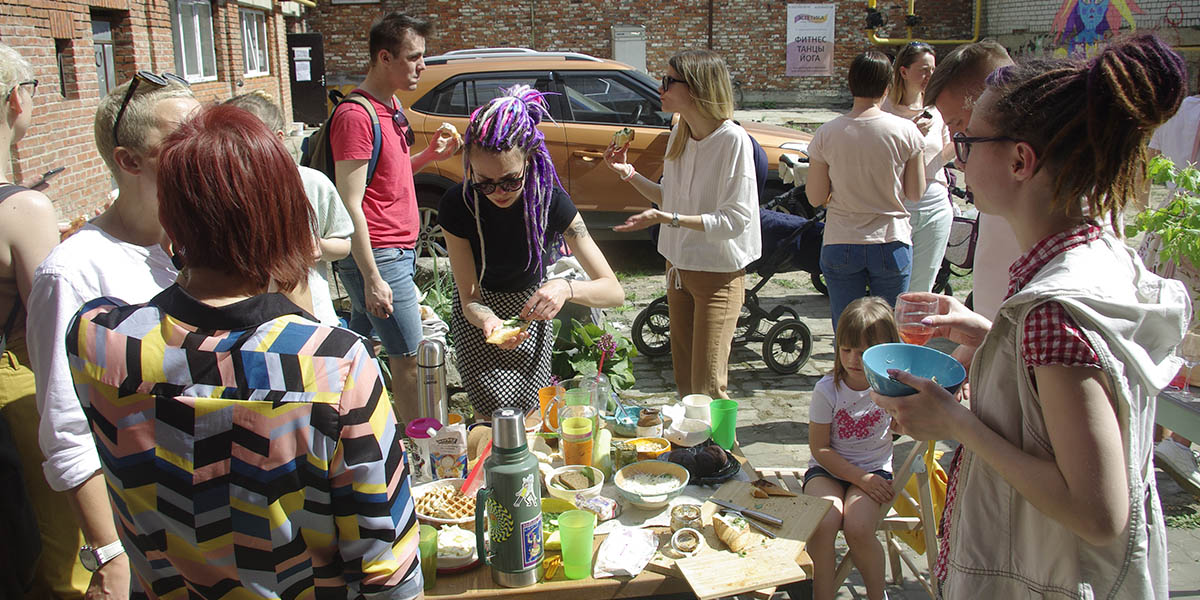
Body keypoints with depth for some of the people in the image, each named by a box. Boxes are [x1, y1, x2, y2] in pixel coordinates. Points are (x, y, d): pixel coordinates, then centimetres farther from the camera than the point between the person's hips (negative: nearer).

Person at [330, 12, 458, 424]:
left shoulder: (390, 106, 14)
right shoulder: (355, 115, -16)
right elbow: (350, 206, -19)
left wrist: (428, 156, 5)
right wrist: (372, 279, -22)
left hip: (399, 249, 9)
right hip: (377, 256, -9)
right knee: (408, 355, -4)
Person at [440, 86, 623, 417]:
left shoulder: (551, 201, -27)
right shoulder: (458, 205, -27)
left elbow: (614, 291, -28)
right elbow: (470, 299, -22)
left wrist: (566, 288, -48)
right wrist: (488, 321, -45)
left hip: (532, 307, 1)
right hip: (479, 313, -1)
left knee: (527, 414, -7)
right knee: (495, 417, -14)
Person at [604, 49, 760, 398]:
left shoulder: (733, 139, -19)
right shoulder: (679, 134, 4)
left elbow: (735, 219, -22)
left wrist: (667, 219, -28)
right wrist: (628, 173, 2)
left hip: (718, 275, -7)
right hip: (679, 268, 7)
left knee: (707, 389, -2)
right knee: (683, 381, 17)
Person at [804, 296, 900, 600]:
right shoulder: (828, 389, -12)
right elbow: (819, 448, -7)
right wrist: (861, 478, -14)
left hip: (874, 469, 0)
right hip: (828, 469, 0)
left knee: (858, 529, -25)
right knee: (822, 524, -29)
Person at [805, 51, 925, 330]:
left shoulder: (826, 134, -8)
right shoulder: (906, 131, -9)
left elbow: (816, 198, -3)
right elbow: (916, 193, -1)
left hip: (840, 246, 0)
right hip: (892, 243, 0)